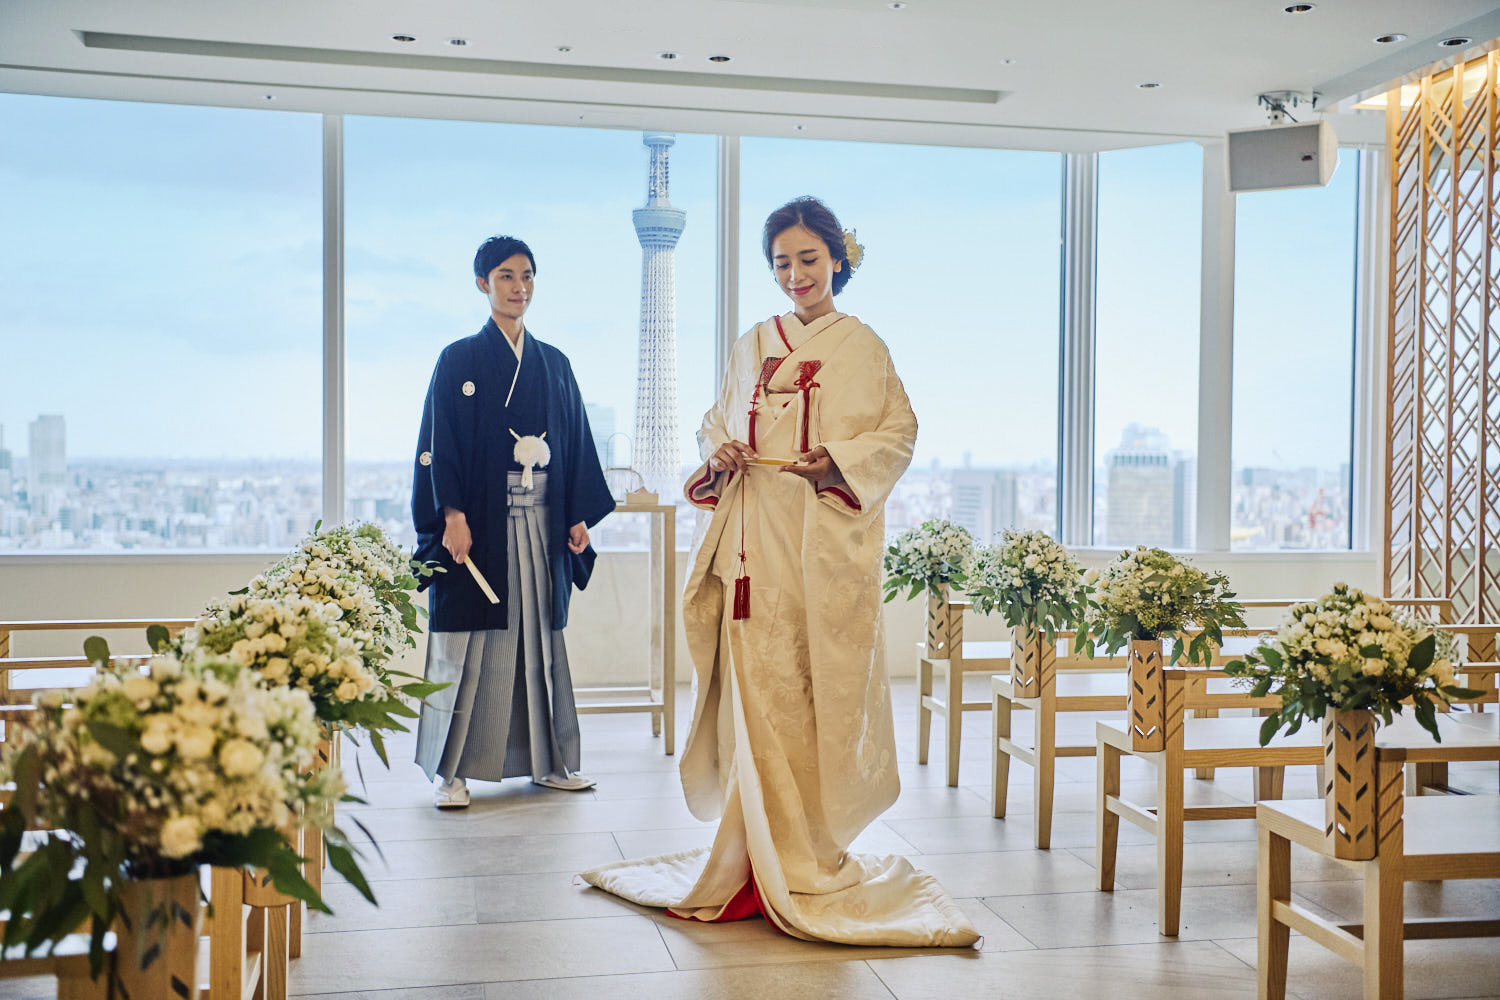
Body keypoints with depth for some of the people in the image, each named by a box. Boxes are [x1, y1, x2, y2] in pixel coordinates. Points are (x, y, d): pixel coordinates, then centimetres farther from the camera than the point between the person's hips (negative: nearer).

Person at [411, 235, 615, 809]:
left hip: (541, 522, 5)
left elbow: (575, 443, 14)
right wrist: (453, 514, -16)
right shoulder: (460, 360, 1)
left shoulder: (554, 364, 14)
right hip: (480, 522, -4)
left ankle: (548, 760, 18)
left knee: (541, 634, 9)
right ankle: (451, 770, 3)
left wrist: (580, 516, 7)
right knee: (469, 638, -4)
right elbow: (440, 443, -5)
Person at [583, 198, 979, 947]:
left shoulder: (862, 347, 7)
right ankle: (765, 851, 6)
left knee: (823, 685, -3)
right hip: (755, 538, 3)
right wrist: (718, 452, -1)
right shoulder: (751, 347, 17)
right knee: (759, 687, -3)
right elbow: (715, 423, 21)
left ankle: (810, 853, 8)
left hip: (827, 542, -2)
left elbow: (899, 433, 3)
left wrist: (842, 460, -14)